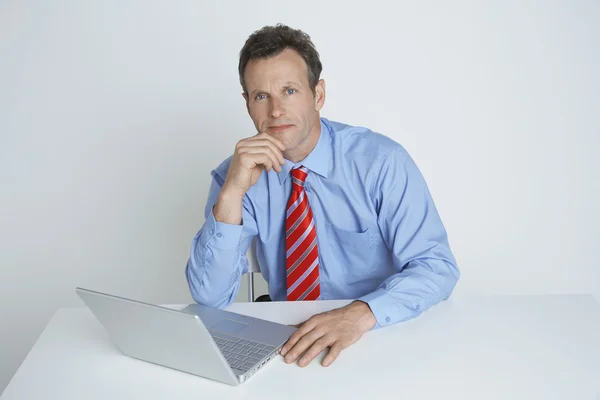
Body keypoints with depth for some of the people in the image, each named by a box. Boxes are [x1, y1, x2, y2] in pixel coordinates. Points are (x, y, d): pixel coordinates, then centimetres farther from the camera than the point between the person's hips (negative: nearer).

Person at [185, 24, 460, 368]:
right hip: (290, 338, 1)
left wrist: (360, 314, -31)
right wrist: (231, 194, -25)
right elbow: (210, 297, -12)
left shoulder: (382, 161, -13)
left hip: (380, 335, 0)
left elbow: (437, 266, -15)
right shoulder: (239, 174, -6)